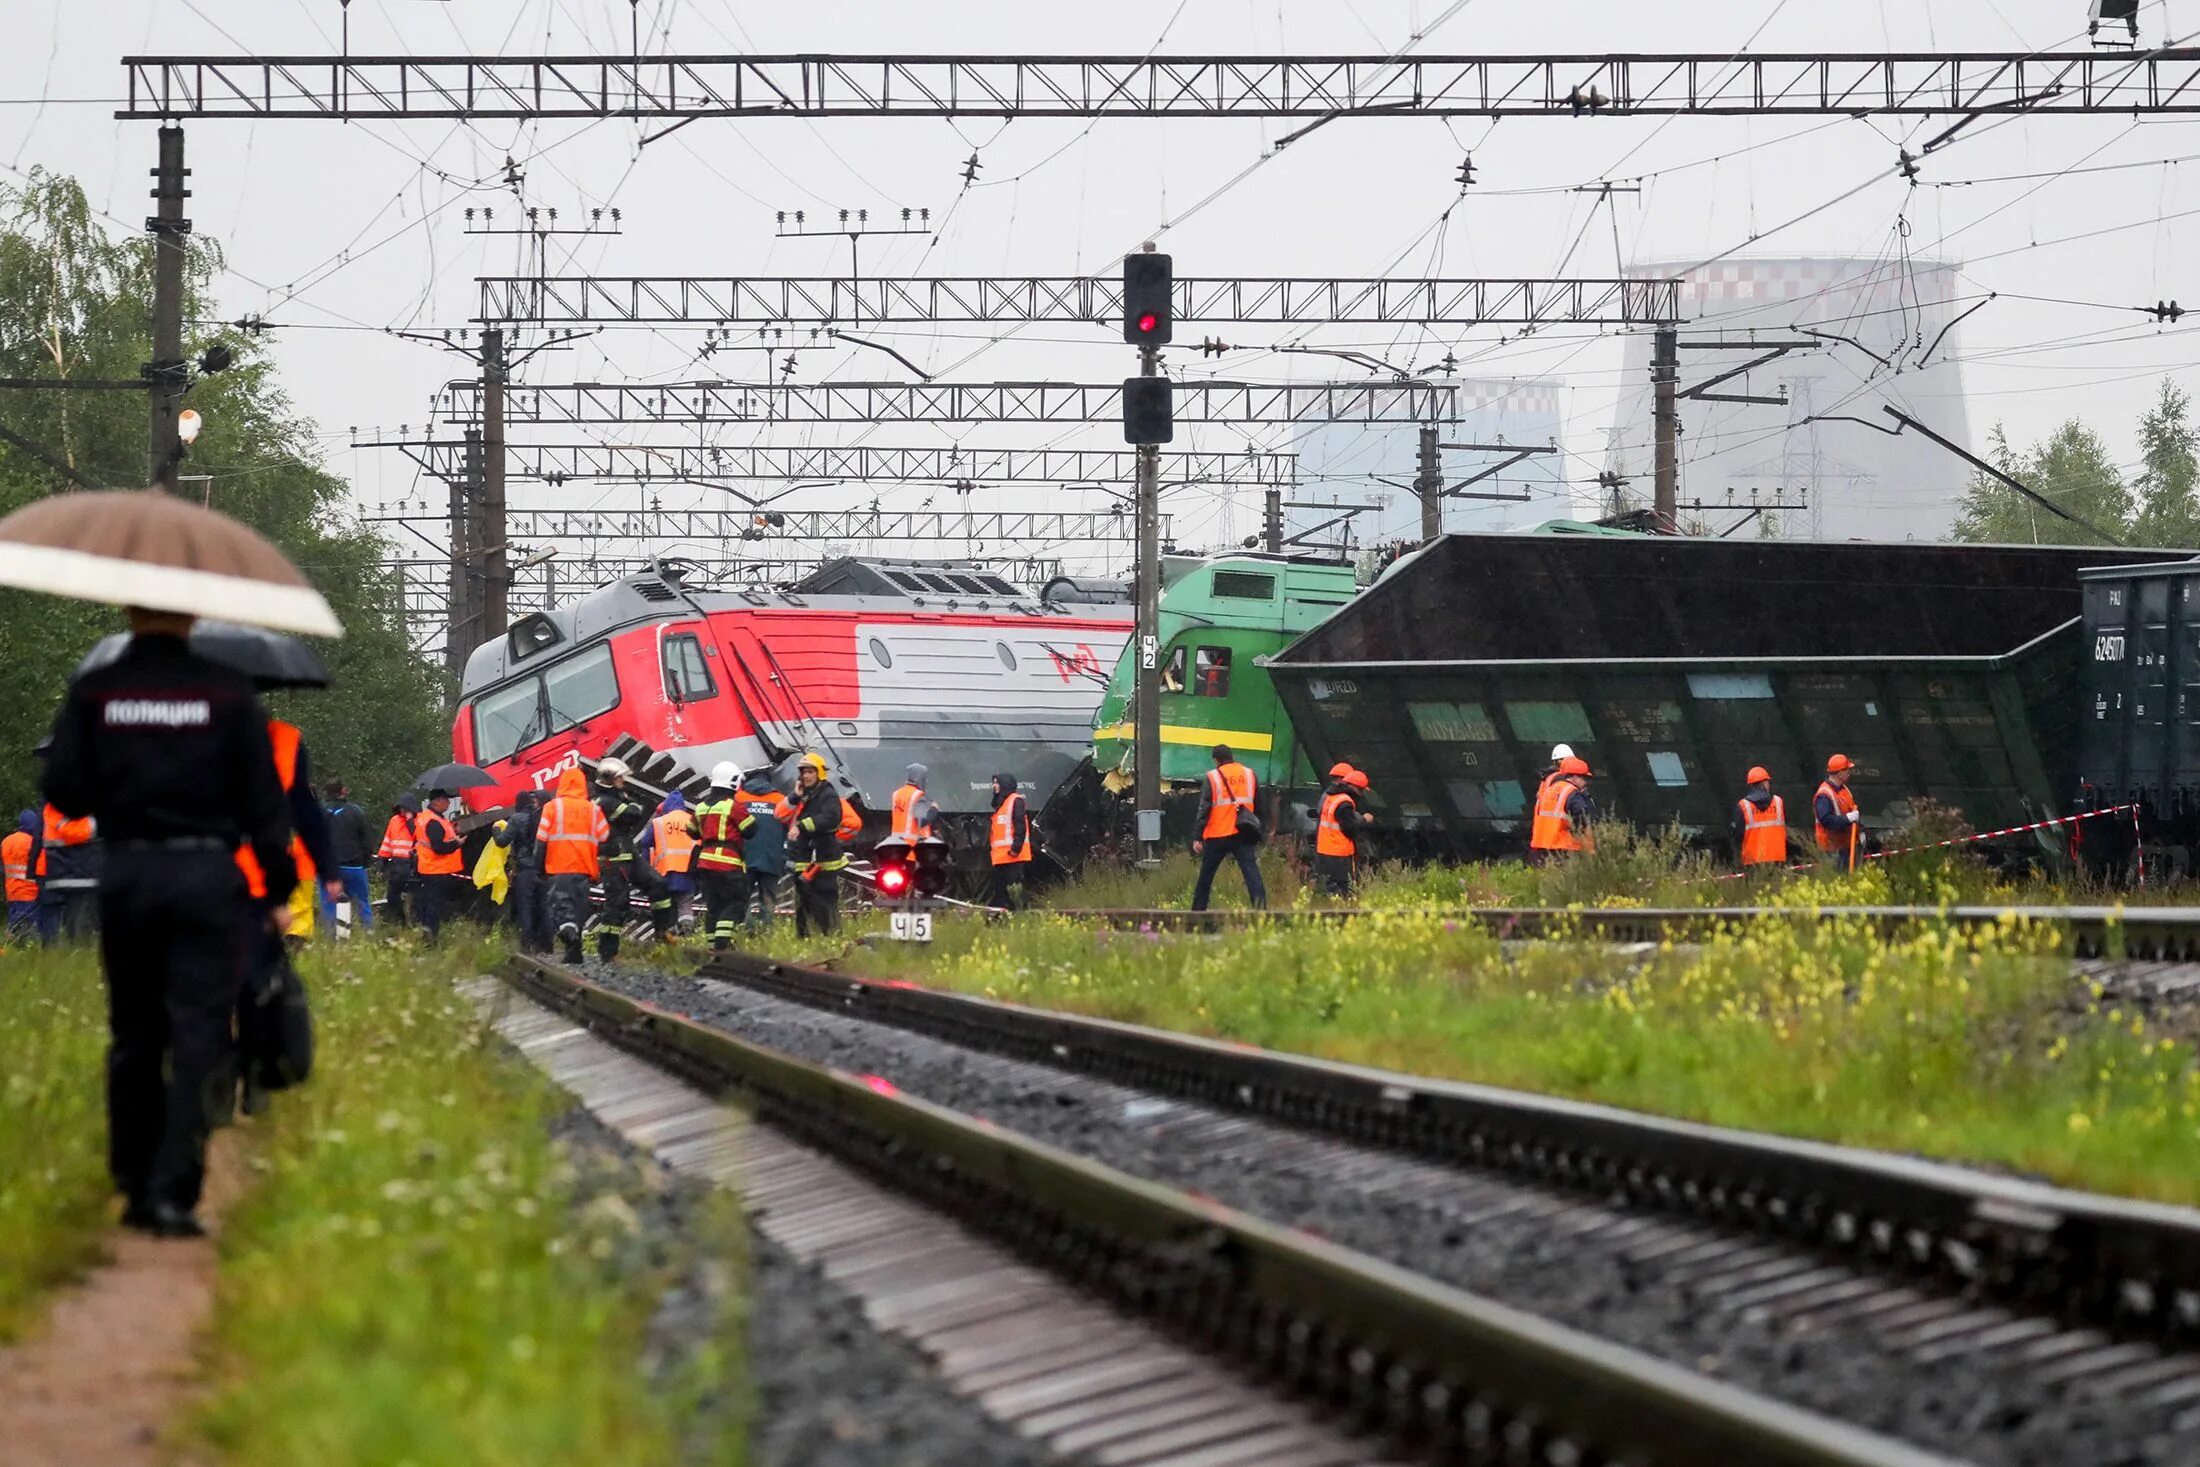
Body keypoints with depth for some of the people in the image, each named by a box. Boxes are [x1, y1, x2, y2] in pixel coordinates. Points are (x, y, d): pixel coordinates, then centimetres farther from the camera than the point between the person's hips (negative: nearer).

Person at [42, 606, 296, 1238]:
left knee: (134, 1039, 14)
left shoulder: (93, 693, -1)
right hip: (206, 876, -2)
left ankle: (135, 1188, 17)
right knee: (199, 1038, -2)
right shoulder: (229, 693, -4)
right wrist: (279, 889, 5)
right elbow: (263, 800, -2)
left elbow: (64, 793, -1)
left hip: (126, 877, 2)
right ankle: (173, 1193, -11)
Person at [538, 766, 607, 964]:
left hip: (558, 868, -3)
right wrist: (599, 870, 15)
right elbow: (604, 841, 5)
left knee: (562, 905, -4)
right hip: (584, 869, 3)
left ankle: (568, 931, -34)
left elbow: (541, 840, -3)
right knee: (579, 907, 13)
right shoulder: (594, 809, 5)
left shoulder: (552, 807, -2)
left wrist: (539, 867, 5)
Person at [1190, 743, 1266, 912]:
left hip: (1217, 836, -2)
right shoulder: (1249, 775, 8)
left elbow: (1204, 809, -7)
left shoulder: (1212, 777, -4)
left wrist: (1197, 838, -6)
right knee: (1252, 872, -8)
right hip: (1243, 834, 2)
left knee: (1205, 877, 13)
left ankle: (1197, 912, 20)